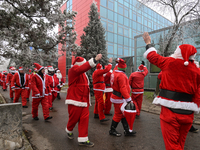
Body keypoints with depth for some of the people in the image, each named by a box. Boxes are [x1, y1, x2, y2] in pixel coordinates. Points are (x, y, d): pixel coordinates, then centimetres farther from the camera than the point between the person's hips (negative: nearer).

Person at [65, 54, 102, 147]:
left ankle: (83, 139, 17)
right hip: (75, 101, -8)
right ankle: (69, 130, 40)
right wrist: (95, 60, -41)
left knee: (84, 119, 5)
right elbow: (82, 68, -33)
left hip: (84, 101, 8)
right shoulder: (73, 70, -11)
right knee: (74, 118, 9)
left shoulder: (83, 73, 17)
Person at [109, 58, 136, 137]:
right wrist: (128, 99, -24)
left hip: (116, 96, 10)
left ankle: (127, 131, 28)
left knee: (123, 114, 16)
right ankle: (112, 130, 23)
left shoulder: (115, 73, 7)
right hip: (119, 99, -10)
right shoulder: (121, 75, -23)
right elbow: (123, 88, -27)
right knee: (118, 115, 5)